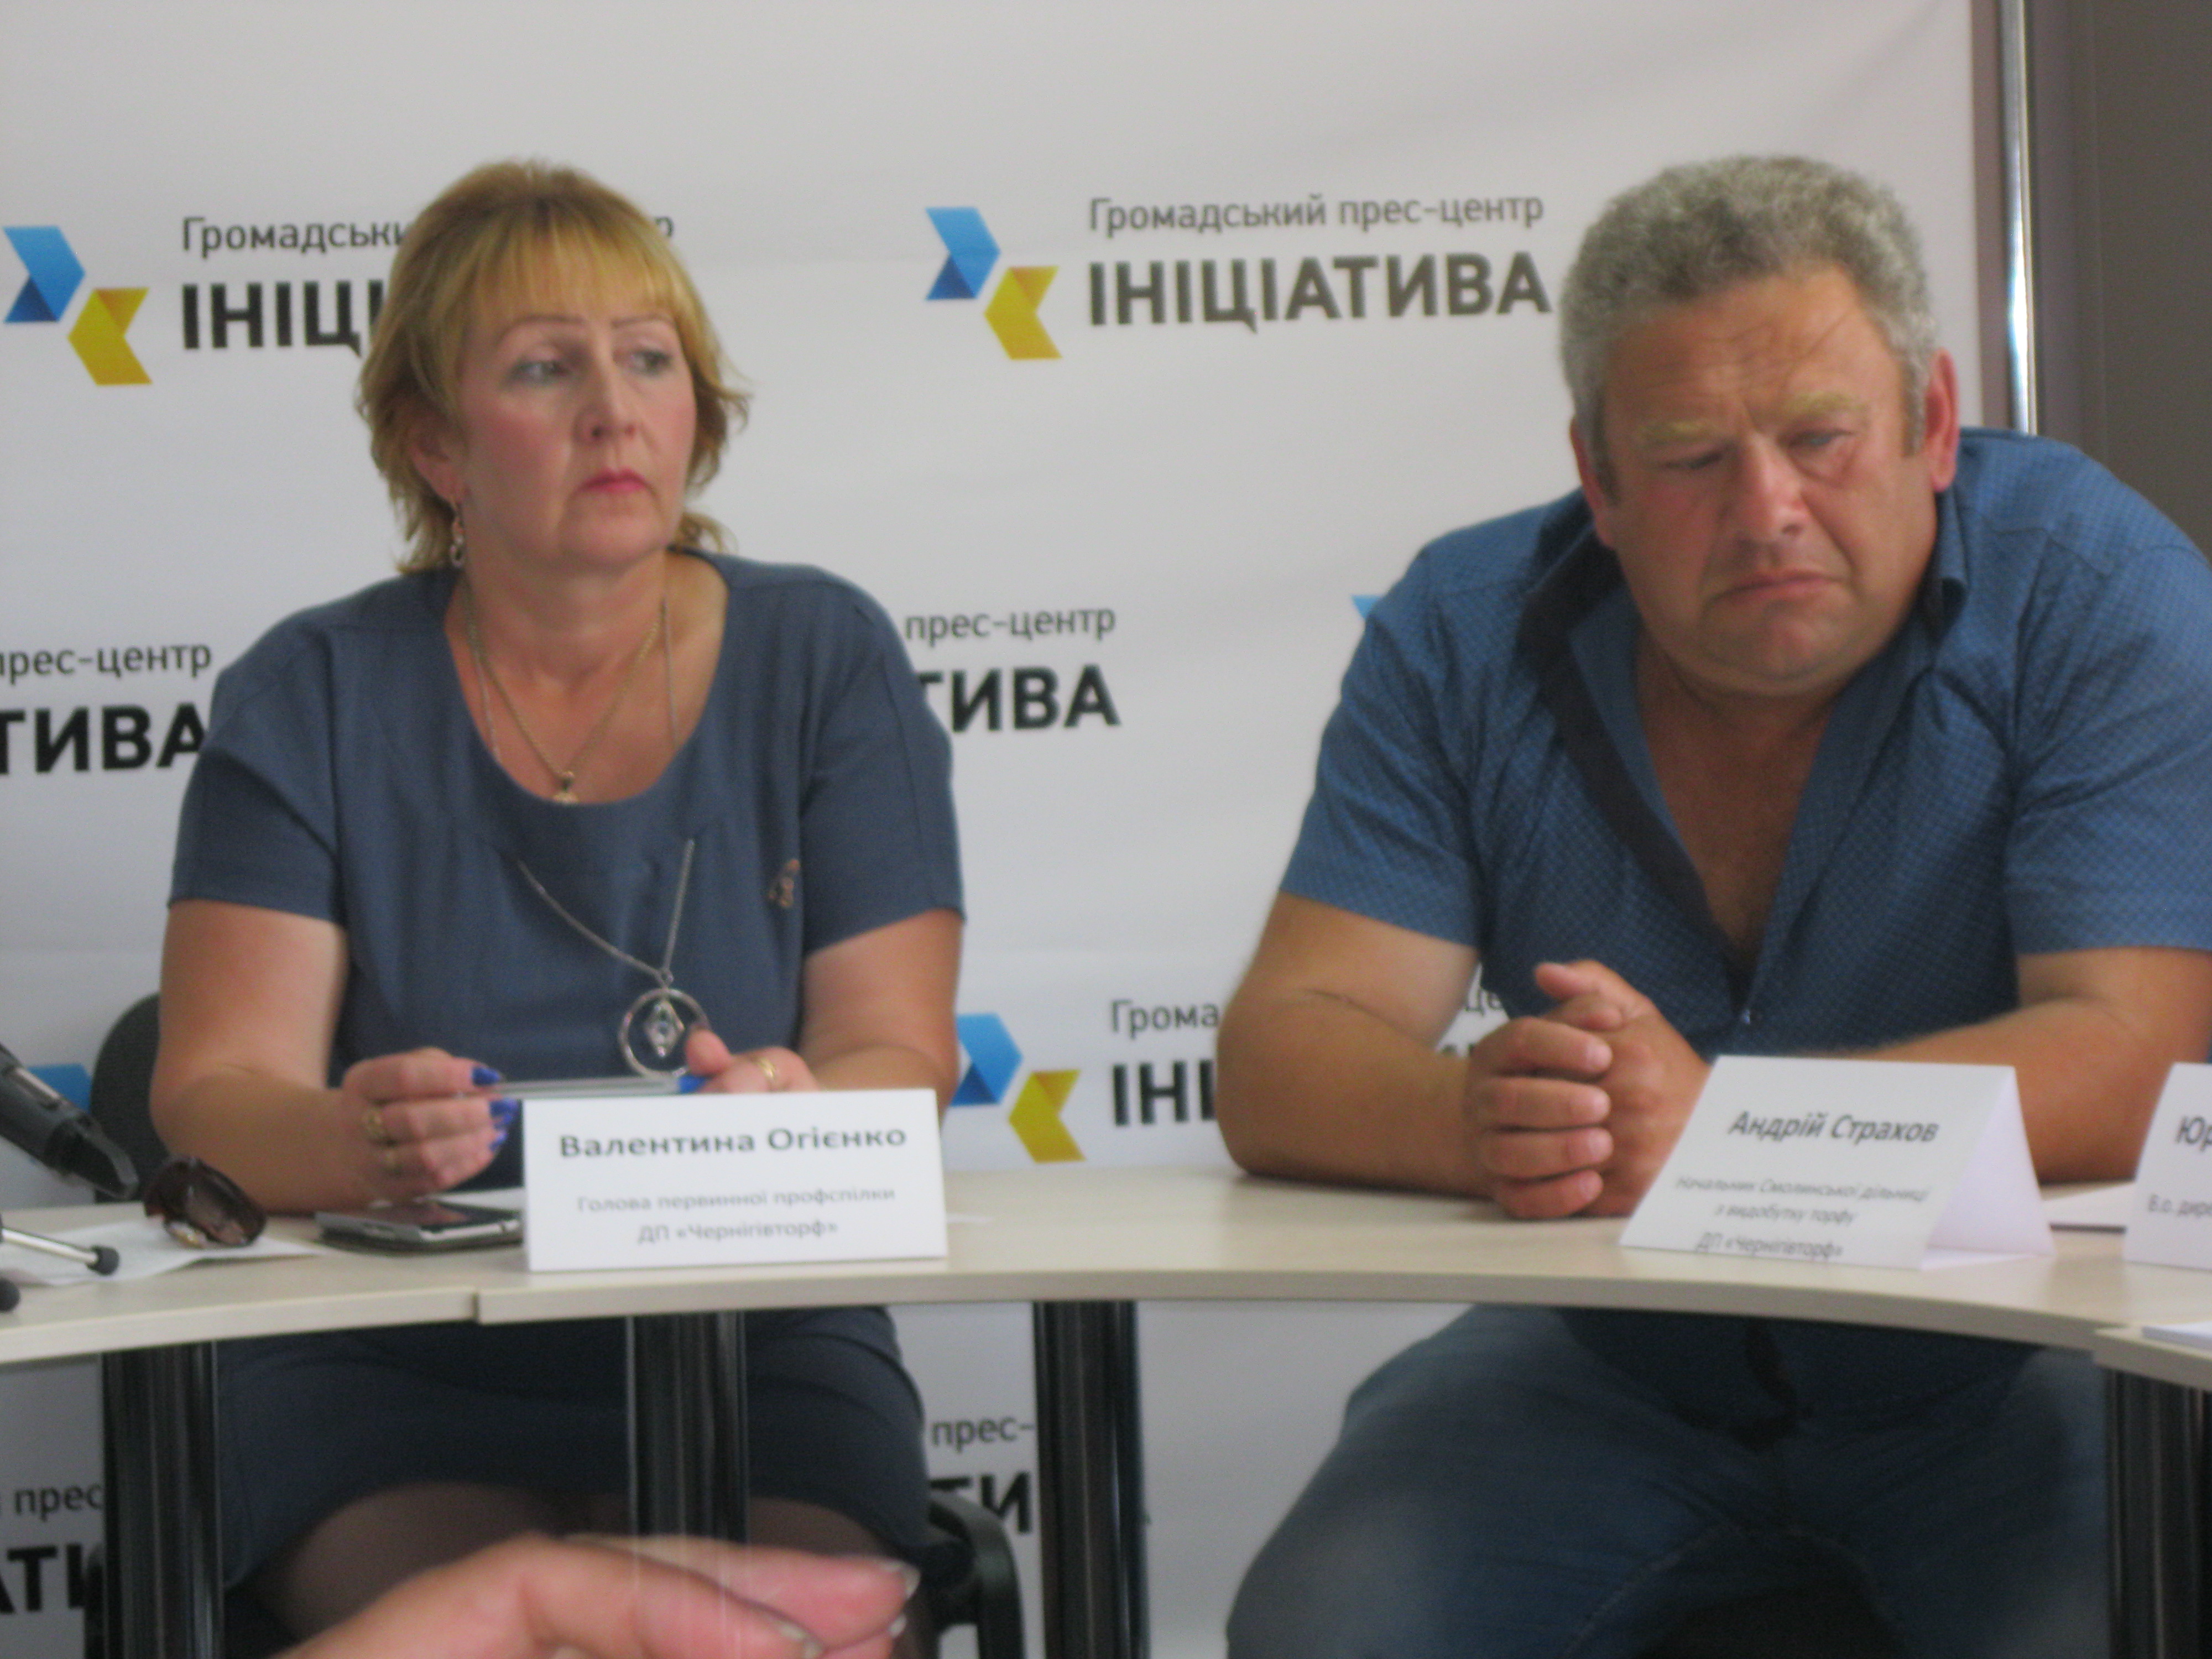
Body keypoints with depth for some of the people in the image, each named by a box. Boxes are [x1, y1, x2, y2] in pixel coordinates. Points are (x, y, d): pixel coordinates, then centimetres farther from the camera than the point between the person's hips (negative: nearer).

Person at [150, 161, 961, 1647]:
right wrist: (358, 1142, -27)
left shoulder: (826, 660, 7)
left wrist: (798, 1114, -24)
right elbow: (213, 1094, -4)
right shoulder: (312, 701, 5)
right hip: (387, 1371, 0)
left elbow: (899, 1058, 0)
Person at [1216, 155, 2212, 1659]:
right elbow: (1283, 1057, -11)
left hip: (2000, 1372, -2)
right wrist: (1473, 1116, -35)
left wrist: (1720, 1119, -36)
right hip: (1612, 1367, 2)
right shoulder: (1468, 635, -4)